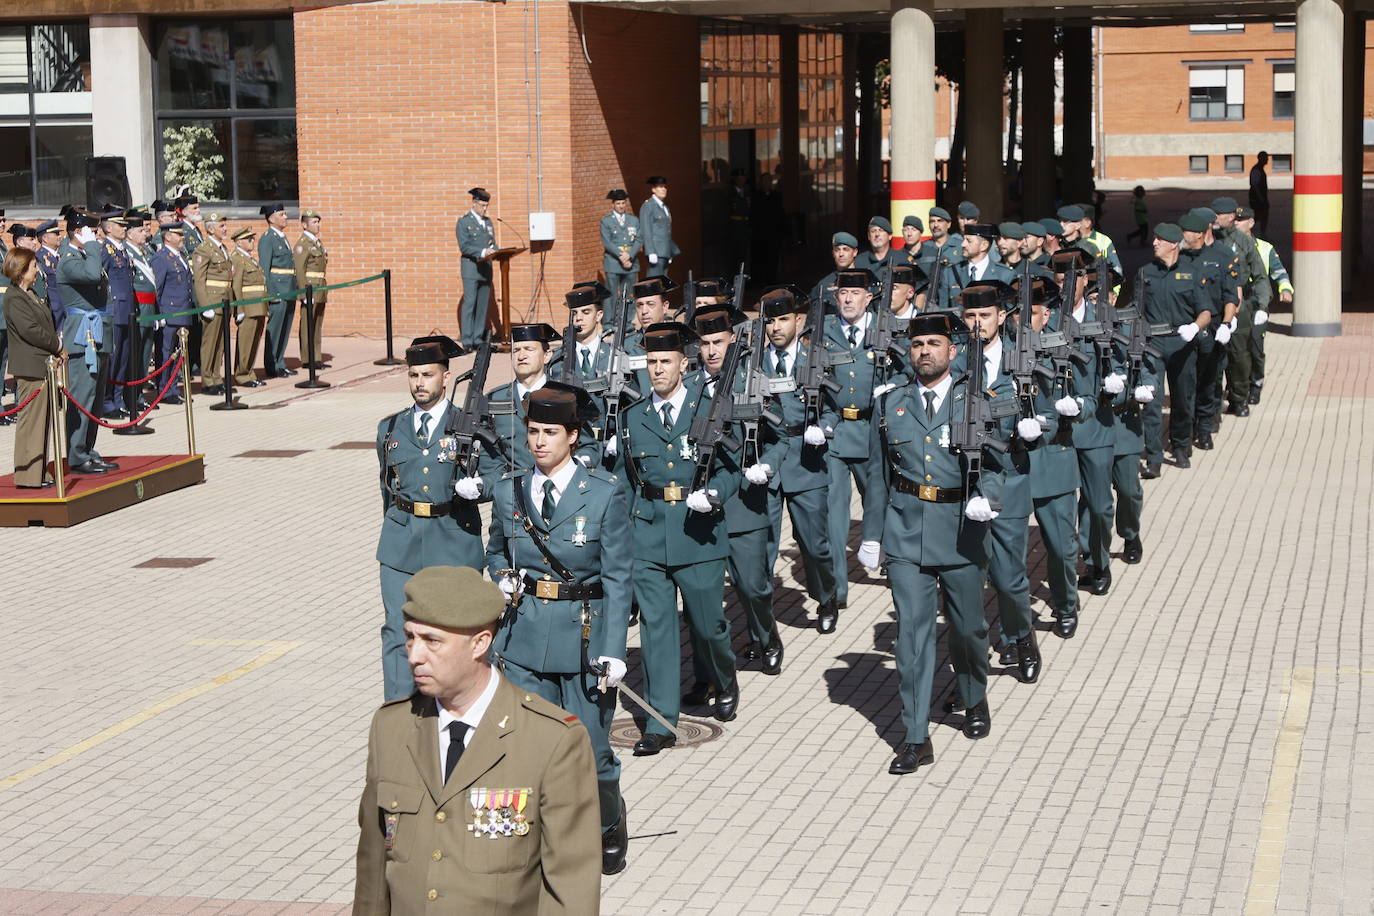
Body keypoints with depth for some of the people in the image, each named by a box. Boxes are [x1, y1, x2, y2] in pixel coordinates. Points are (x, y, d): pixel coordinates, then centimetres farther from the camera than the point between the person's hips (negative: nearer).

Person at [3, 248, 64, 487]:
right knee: (31, 420, -6)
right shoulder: (13, 299, -13)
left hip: (44, 366, 10)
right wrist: (57, 345, -10)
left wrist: (57, 348, 5)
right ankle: (28, 476, -2)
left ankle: (40, 473, 20)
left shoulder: (30, 294, 18)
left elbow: (46, 324, 21)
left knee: (43, 420, 13)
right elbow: (30, 330, -20)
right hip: (30, 368, -10)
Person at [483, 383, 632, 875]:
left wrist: (613, 650, -11)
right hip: (524, 636, 3)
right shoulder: (509, 489, 3)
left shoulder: (604, 493, -7)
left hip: (584, 633, -3)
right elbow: (495, 552, 20)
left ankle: (608, 832, 30)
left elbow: (617, 577, -6)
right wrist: (502, 577, -3)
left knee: (590, 750, 5)